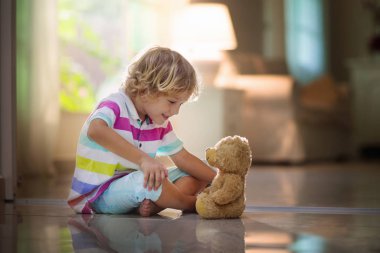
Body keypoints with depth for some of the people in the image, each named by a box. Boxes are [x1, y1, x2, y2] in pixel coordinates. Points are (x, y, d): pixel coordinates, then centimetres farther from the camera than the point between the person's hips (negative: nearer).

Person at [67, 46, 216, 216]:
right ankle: (195, 204, -11)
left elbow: (182, 158, 12)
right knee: (146, 181, -37)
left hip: (133, 187, 9)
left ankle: (152, 205, -22)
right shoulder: (115, 105, -18)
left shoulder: (160, 123, 7)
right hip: (97, 194, -9)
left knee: (195, 177, 4)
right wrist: (144, 158, -48)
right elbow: (96, 130, -41)